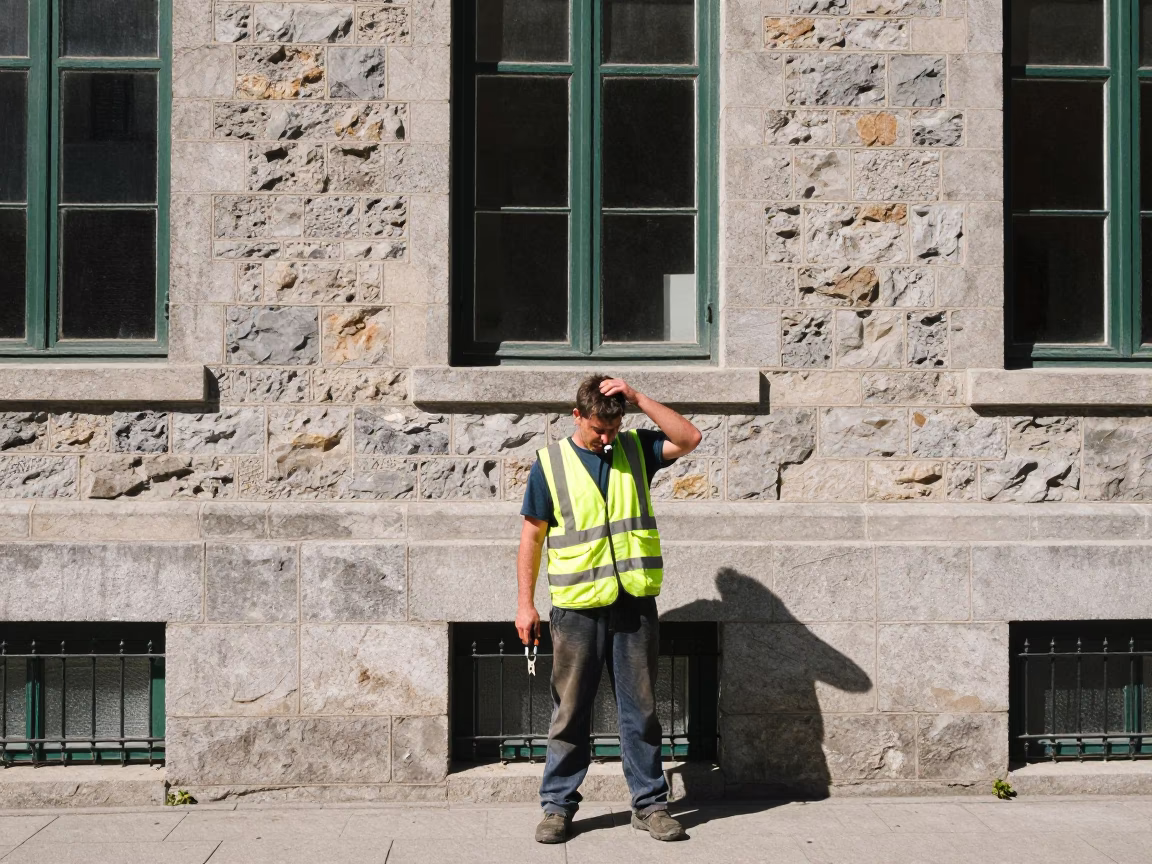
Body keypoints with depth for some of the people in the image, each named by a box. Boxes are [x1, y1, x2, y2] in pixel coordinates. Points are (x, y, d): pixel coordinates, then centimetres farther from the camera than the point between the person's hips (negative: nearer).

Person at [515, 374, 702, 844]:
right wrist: (525, 603, -2)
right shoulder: (549, 462, -1)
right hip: (577, 608, -2)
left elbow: (689, 438, -7)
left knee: (640, 709, 9)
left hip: (635, 605, 2)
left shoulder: (636, 449, 7)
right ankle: (557, 805, 17)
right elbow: (532, 536, 2)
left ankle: (650, 803, 18)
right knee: (570, 712, 7)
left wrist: (638, 398, -11)